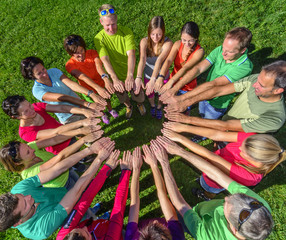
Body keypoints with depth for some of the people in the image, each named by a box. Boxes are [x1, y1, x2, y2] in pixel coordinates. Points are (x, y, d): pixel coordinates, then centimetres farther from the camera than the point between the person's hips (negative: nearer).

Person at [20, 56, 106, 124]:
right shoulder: (37, 90, -21)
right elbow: (63, 98, -36)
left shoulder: (54, 71, -11)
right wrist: (88, 104, -48)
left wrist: (92, 94, -43)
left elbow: (72, 84, -27)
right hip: (69, 119, -3)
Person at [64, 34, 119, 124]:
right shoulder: (70, 65, -26)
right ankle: (102, 114, 62)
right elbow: (82, 77, -43)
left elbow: (98, 65, -41)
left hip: (101, 84, 2)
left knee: (107, 99, 29)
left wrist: (106, 78, -62)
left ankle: (110, 110, 65)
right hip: (88, 91, -1)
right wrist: (98, 88, -61)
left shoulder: (92, 53, -20)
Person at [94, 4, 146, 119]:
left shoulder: (126, 32, -16)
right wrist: (115, 79, -48)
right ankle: (128, 107, 62)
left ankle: (140, 104, 59)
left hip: (131, 75, 0)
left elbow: (131, 54, -31)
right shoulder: (99, 38, -16)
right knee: (123, 98, 25)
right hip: (116, 77, 1)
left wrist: (130, 76, -48)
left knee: (138, 96, 20)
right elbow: (105, 60, -31)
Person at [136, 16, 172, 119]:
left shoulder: (168, 43, -26)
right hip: (148, 75, 2)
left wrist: (153, 80, -56)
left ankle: (159, 107, 60)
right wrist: (138, 78, -53)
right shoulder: (144, 41, -21)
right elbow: (142, 59, -37)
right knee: (149, 95, 25)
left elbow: (159, 60, -43)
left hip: (162, 76, -1)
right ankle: (152, 105, 62)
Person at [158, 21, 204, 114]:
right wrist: (161, 77, -44)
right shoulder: (178, 44, -12)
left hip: (187, 88, -3)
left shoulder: (199, 51, -22)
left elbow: (186, 68, -35)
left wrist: (171, 81, -50)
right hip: (173, 82, 3)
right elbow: (168, 60, -26)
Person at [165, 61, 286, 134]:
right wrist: (186, 102, -35)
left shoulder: (275, 118, -35)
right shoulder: (256, 79, -23)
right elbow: (218, 90, -25)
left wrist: (187, 119, -40)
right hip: (223, 126, 4)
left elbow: (226, 126, -38)